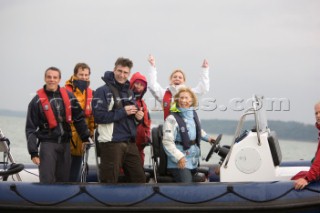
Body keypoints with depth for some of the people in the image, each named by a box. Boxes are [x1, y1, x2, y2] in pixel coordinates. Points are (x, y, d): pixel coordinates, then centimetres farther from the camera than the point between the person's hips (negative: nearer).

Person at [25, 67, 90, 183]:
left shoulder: (68, 96, 5)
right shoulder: (37, 101, -3)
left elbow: (79, 118, 13)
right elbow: (30, 129, -2)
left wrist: (85, 138, 9)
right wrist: (33, 152, -7)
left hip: (65, 143, 4)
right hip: (47, 144, -4)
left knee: (64, 180, 7)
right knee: (47, 181, -12)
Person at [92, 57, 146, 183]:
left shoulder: (129, 92, 17)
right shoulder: (103, 91, -6)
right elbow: (98, 116, -17)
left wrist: (138, 116, 3)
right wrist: (123, 112, -17)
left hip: (130, 143, 7)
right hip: (111, 143, -7)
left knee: (139, 178, 11)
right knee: (109, 182, -4)